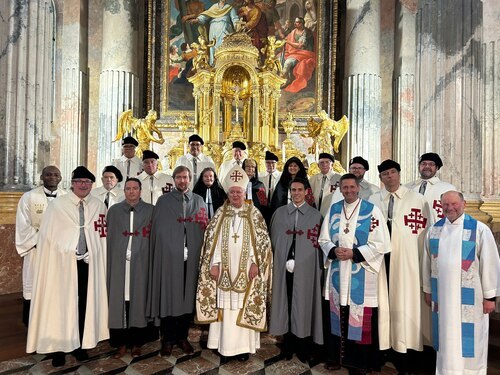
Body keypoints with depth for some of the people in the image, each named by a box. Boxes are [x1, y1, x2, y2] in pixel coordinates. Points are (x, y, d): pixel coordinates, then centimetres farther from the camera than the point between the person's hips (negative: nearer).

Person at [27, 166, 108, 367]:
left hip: (89, 263, 2)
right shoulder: (57, 205, -2)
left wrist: (92, 254, 1)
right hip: (63, 263, -2)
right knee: (61, 304, 4)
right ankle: (59, 347, 19)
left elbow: (102, 236, 7)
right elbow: (47, 237, -1)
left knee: (85, 304, 10)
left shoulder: (99, 206, 4)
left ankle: (81, 345, 25)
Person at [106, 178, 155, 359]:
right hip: (119, 262, 1)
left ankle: (136, 343, 17)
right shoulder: (114, 210, 9)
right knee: (119, 301, 3)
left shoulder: (150, 211, 4)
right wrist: (109, 260, 1)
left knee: (138, 299, 4)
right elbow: (109, 237, 8)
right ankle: (121, 343, 15)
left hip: (140, 263, -1)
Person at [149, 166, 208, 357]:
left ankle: (182, 336, 23)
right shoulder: (163, 201, 7)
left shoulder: (199, 201, 12)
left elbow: (204, 228, 9)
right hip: (168, 257, -2)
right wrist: (157, 254, -2)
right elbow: (156, 229, 4)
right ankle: (168, 339, 18)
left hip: (191, 257, 2)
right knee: (167, 297, 3)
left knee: (188, 296, 8)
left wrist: (199, 253, 0)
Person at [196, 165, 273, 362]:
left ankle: (243, 346, 15)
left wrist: (255, 263, -10)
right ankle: (225, 346, 15)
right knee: (226, 306, 4)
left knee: (245, 306, 3)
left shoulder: (254, 214, 1)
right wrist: (214, 263, -5)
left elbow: (261, 240, -1)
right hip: (225, 269, 1)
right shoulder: (220, 214, 5)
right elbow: (212, 240, 3)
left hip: (246, 269, -1)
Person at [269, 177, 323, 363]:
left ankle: (304, 347, 20)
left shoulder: (316, 215, 2)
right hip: (284, 269, 2)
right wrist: (285, 262, -1)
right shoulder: (279, 213, 7)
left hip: (306, 270, -1)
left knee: (304, 306, 5)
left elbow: (319, 244, 1)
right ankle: (288, 344, 23)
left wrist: (298, 263, -6)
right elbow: (273, 240, 7)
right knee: (286, 305, 7)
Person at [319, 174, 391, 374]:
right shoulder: (333, 209, 7)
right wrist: (334, 250, -10)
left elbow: (381, 243, -9)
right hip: (338, 273, 4)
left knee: (361, 318, 3)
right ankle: (337, 356, 28)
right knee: (337, 314, 12)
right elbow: (324, 238, 10)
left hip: (362, 275, -4)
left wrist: (354, 253, -16)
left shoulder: (371, 210, -5)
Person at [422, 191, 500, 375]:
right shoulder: (434, 230, 4)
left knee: (469, 341, 6)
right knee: (446, 339, 13)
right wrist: (427, 289, 12)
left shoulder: (480, 230, -8)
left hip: (470, 298, -3)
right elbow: (427, 262, 10)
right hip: (442, 296, 3)